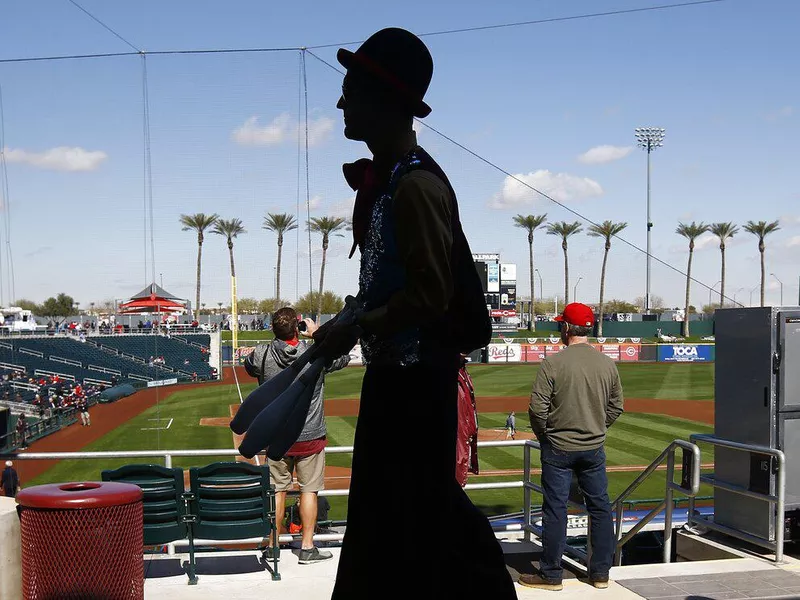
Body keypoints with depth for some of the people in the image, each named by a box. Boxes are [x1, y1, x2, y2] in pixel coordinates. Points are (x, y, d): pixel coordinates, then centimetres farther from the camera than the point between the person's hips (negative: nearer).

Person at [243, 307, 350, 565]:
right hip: (310, 437, -2)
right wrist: (319, 334, 10)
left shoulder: (261, 355, -11)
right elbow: (344, 357, 5)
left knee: (277, 491, 11)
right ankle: (307, 548, 12)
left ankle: (271, 546, 19)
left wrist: (277, 341, 9)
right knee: (309, 490, 7)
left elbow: (249, 367, 14)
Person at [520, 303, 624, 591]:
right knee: (600, 507, 13)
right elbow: (616, 407, 7)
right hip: (594, 448, 4)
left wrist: (544, 435, 3)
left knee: (555, 509, 3)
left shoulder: (553, 363, -14)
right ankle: (601, 573, 20)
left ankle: (551, 575, 11)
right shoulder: (608, 364, 0)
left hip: (558, 448, -4)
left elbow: (537, 408, -14)